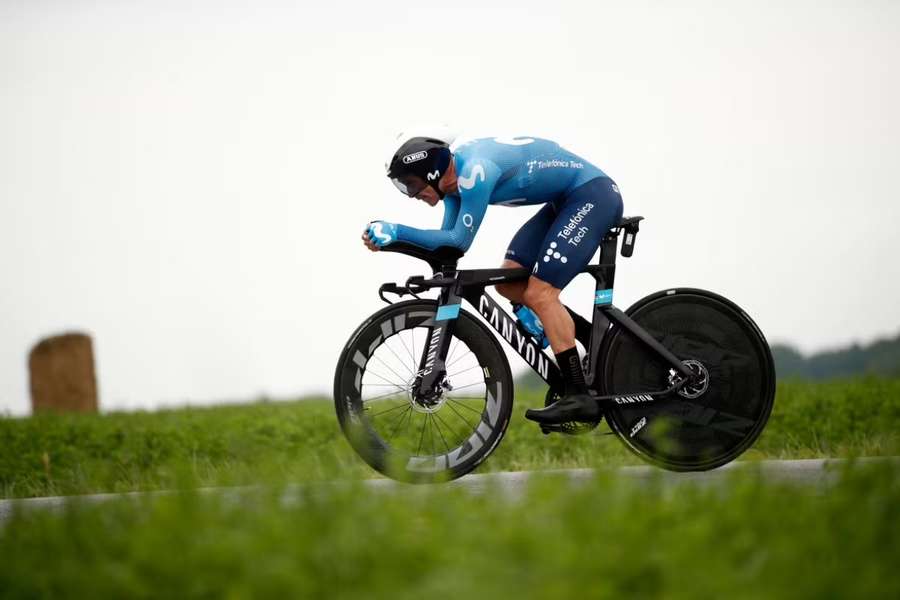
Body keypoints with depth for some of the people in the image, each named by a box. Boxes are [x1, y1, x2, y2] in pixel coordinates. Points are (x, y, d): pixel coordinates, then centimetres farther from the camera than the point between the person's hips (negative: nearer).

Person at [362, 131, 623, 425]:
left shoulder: (474, 170, -26)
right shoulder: (456, 173, 4)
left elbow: (459, 241, -26)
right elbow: (447, 241, 6)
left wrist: (398, 231, -26)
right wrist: (387, 238, -5)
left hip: (594, 195, -10)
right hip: (566, 201, 10)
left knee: (539, 293, -17)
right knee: (509, 280, 6)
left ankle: (579, 398, -18)